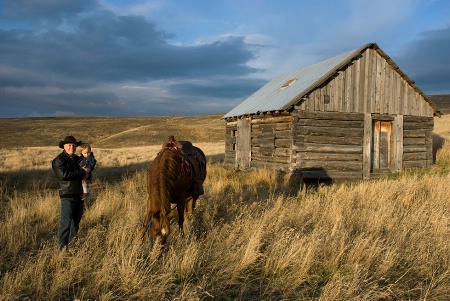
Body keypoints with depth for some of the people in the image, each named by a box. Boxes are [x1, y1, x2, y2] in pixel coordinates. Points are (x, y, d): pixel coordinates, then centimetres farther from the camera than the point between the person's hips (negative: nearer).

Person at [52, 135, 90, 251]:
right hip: (67, 195, -8)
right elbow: (63, 174, -22)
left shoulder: (77, 159, 17)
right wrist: (81, 172, -16)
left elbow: (87, 170, 22)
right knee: (66, 222, -10)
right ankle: (62, 247, -6)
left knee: (76, 221, 15)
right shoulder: (59, 160, -7)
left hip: (79, 194, 8)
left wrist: (86, 174, -4)